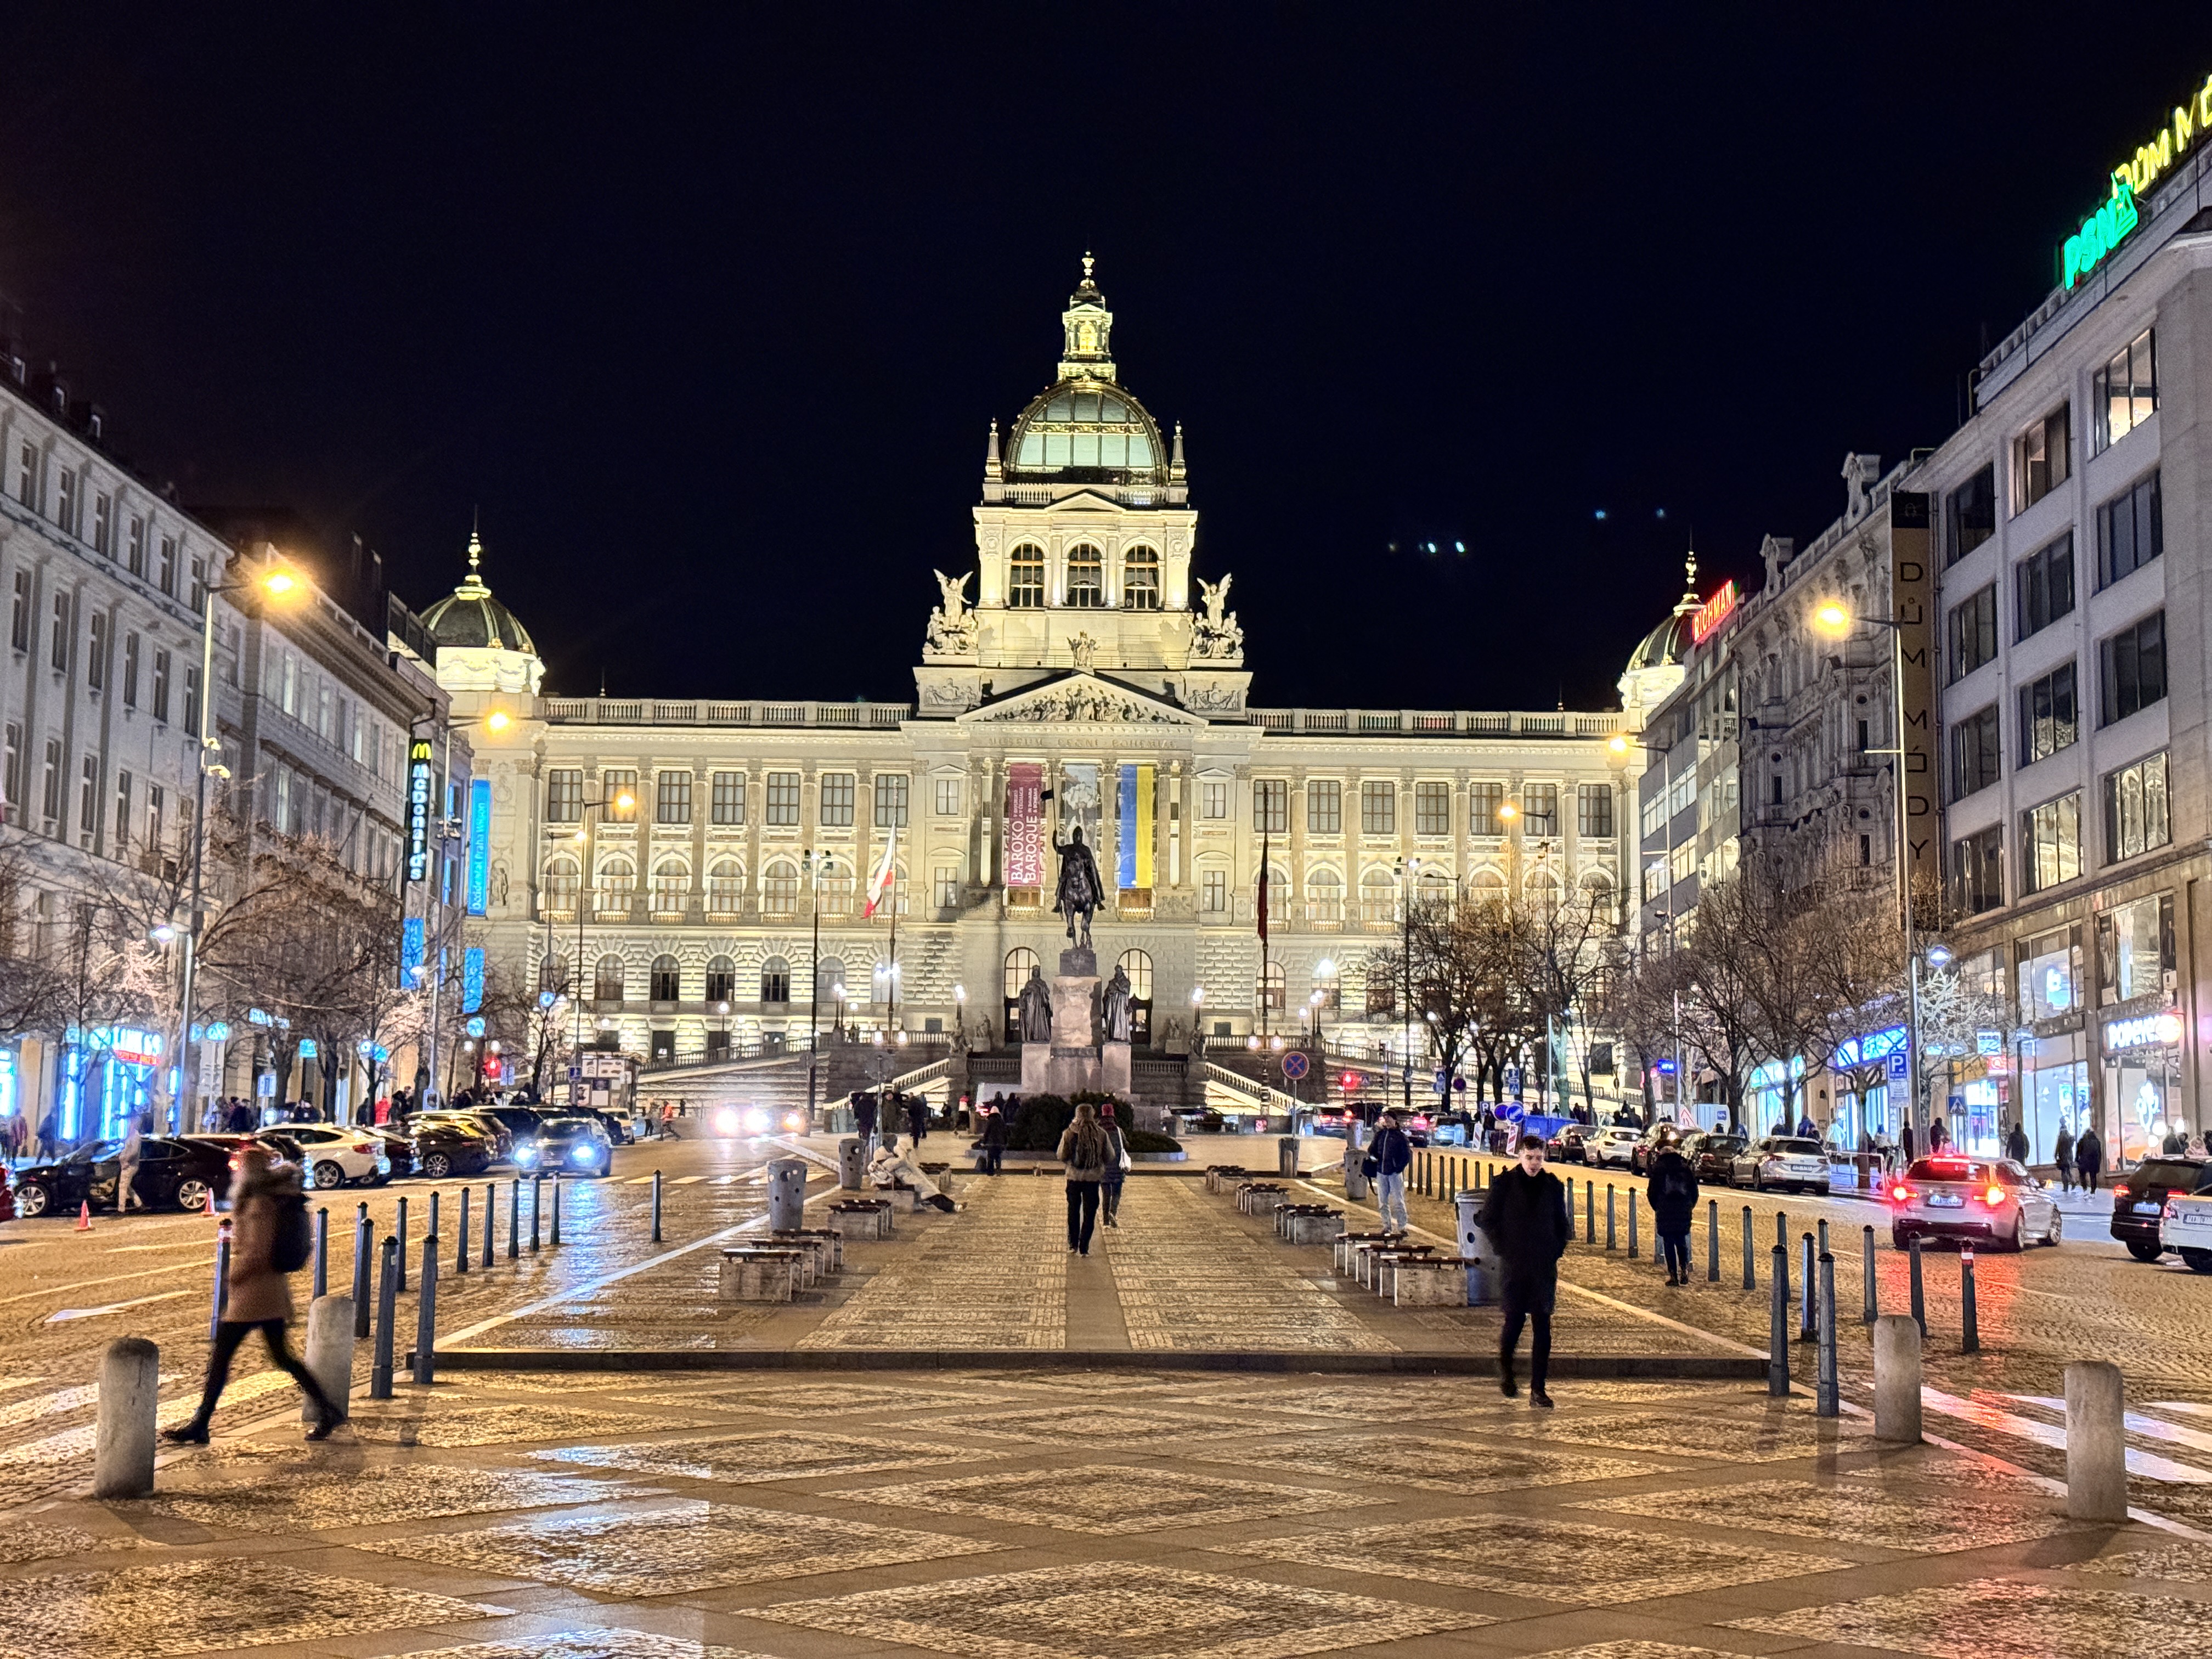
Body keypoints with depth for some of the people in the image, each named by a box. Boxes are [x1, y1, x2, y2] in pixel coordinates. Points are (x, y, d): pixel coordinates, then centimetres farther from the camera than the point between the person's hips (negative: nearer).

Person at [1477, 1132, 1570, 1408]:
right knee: (1514, 1321, 0)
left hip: (1544, 1268, 2)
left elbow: (1562, 1225, 17)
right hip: (1514, 1268, -2)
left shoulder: (1553, 1186, 8)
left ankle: (1538, 1390, 2)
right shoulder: (1503, 1185, 0)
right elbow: (1488, 1221, 3)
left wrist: (1556, 1254, 6)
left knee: (1542, 1328, -1)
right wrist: (1505, 1251, -5)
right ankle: (1506, 1373, 27)